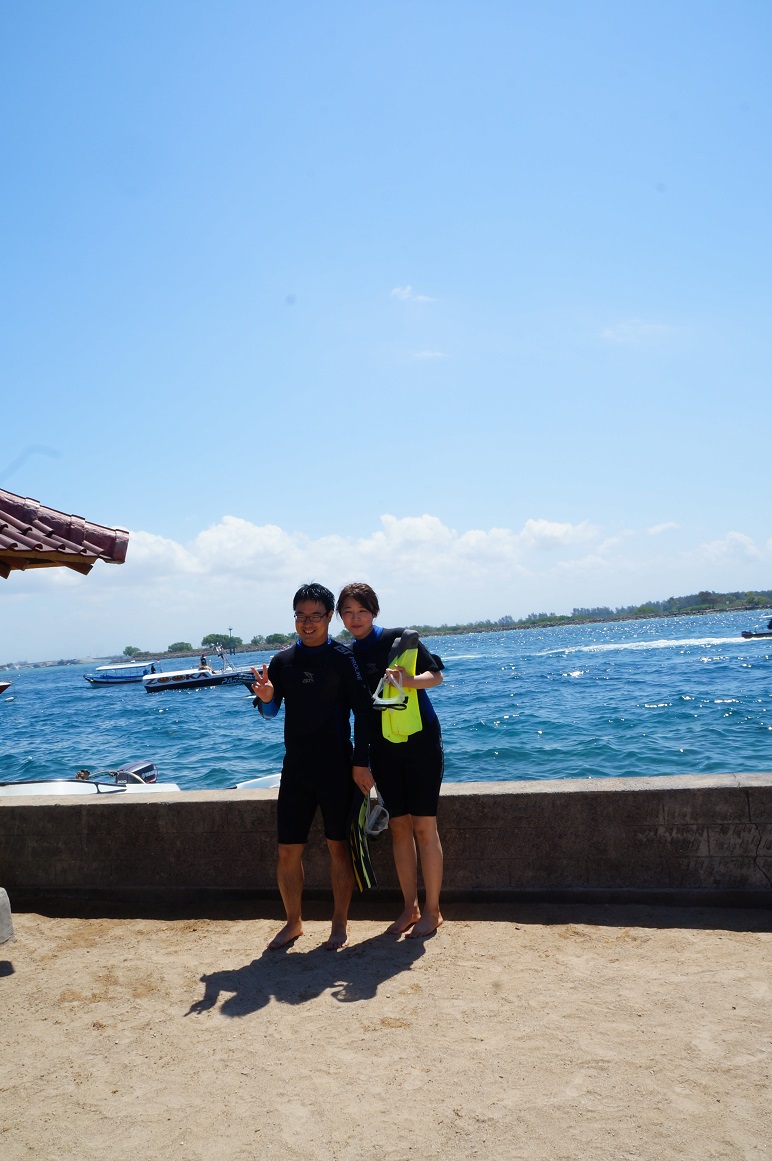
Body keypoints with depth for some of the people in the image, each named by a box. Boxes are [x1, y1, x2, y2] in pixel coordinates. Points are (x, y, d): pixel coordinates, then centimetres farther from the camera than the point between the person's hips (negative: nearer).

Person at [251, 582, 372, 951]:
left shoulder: (342, 658, -6)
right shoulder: (282, 661, 5)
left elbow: (361, 710, -7)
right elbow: (270, 712, 8)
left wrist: (360, 761, -11)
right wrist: (265, 697, -15)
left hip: (336, 767, -3)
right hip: (296, 767, 3)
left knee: (338, 847, 6)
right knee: (288, 851, 6)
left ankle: (340, 924, 21)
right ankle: (293, 922, 25)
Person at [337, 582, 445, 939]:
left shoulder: (397, 638, -6)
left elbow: (436, 675, -7)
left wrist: (412, 680, -26)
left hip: (420, 741, -4)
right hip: (383, 749, 4)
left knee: (424, 826, -2)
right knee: (398, 826, 8)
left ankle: (432, 910, 10)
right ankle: (410, 907, 21)